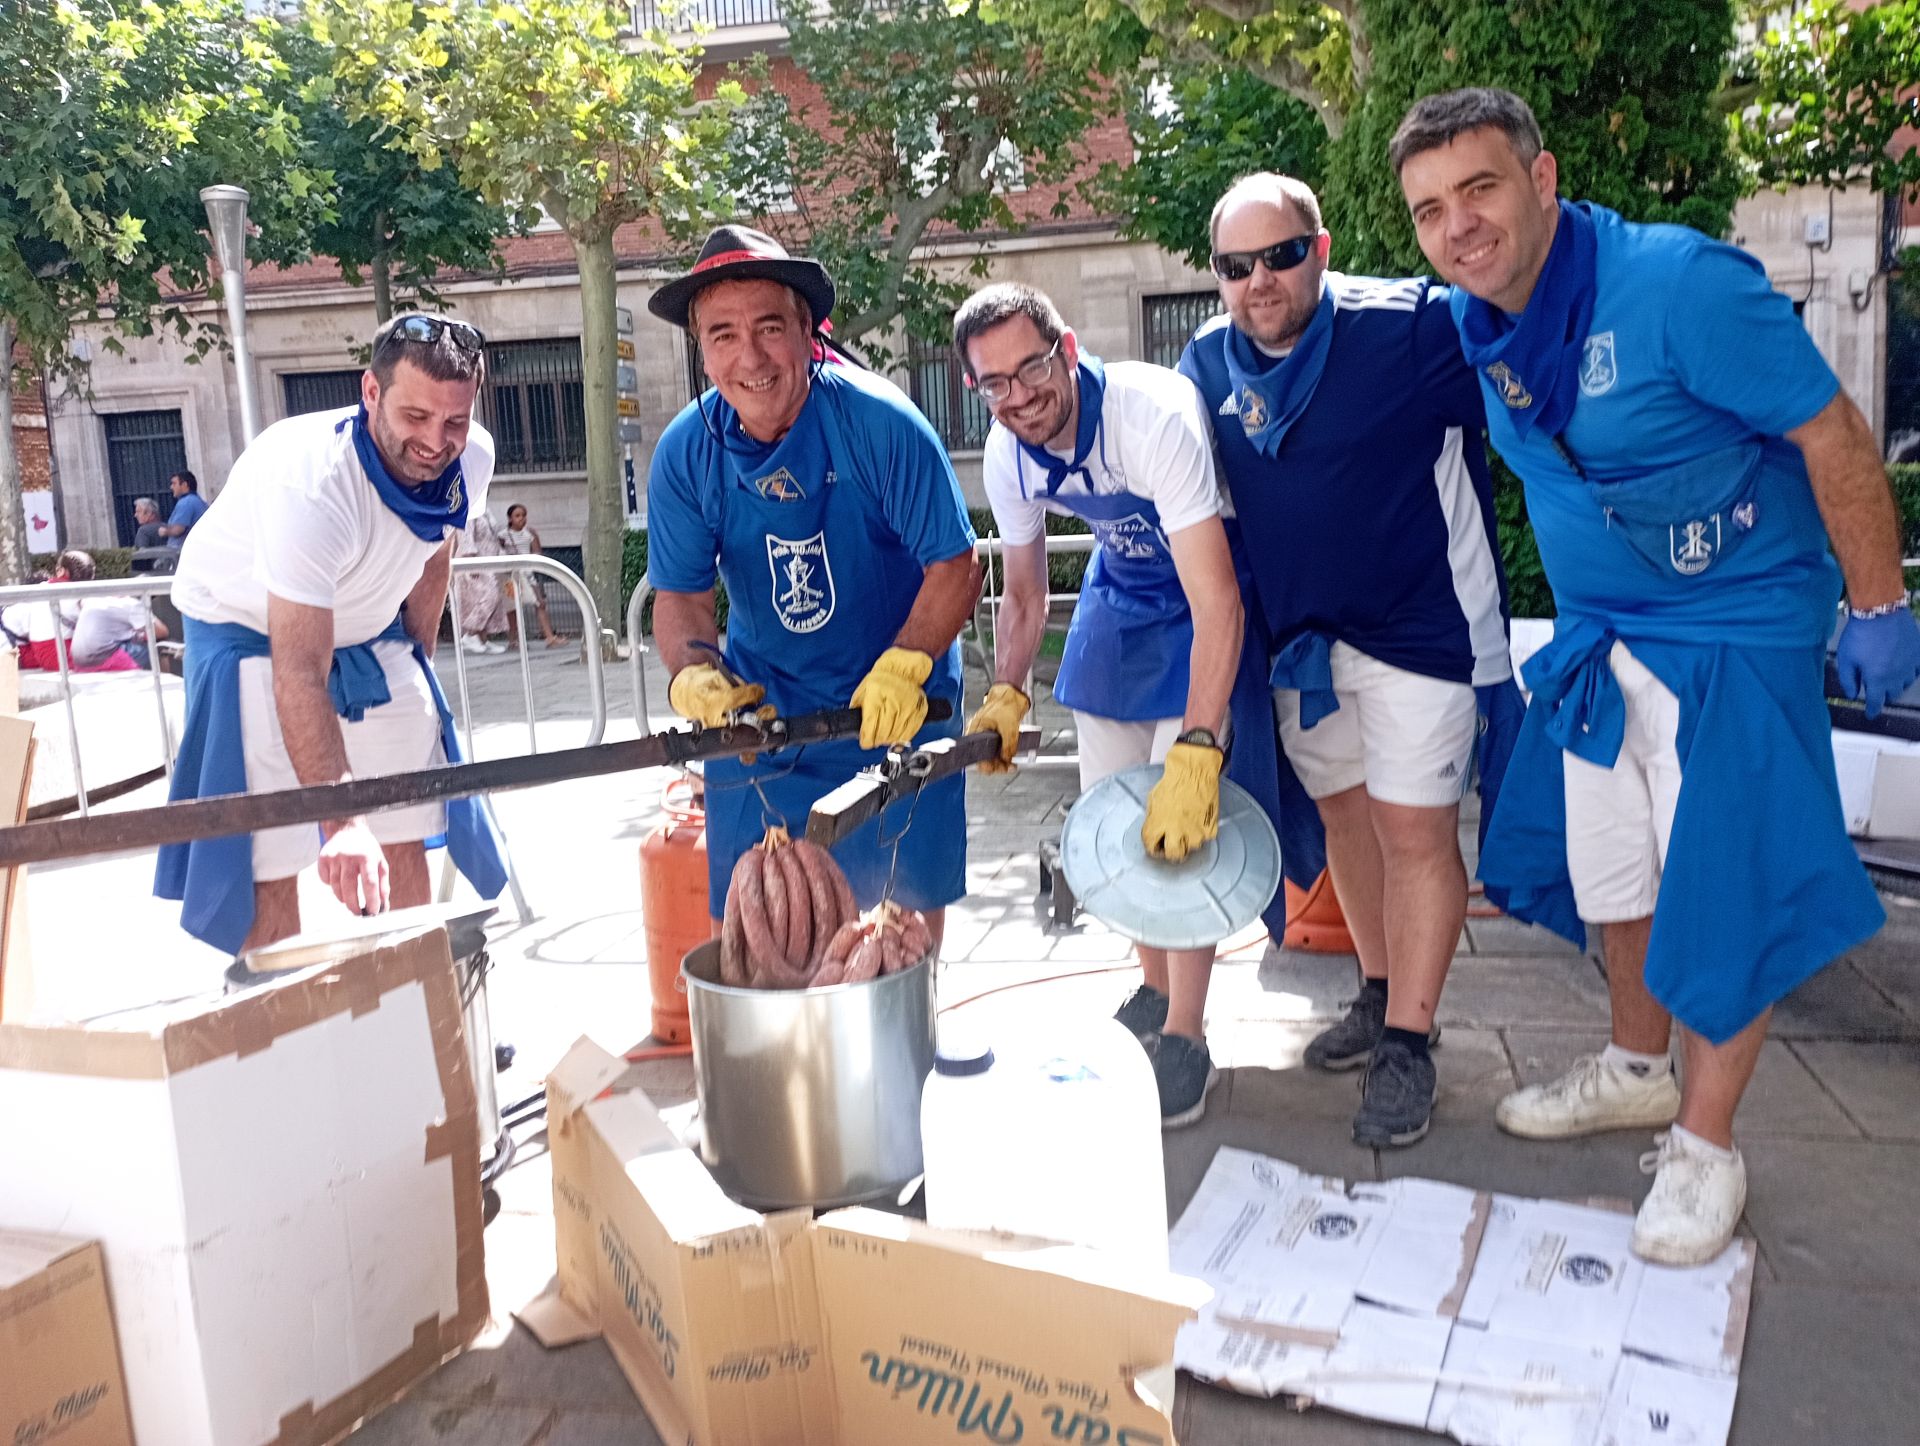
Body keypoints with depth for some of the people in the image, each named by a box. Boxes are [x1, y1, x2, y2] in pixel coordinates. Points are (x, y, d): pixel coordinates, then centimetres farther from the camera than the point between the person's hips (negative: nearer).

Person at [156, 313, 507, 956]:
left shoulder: (472, 459, -18)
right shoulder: (307, 481, -37)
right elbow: (299, 672, -42)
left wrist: (417, 663, 11)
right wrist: (339, 822, -49)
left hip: (368, 630, 6)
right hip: (252, 631, -5)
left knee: (407, 841, 6)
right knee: (267, 870, -12)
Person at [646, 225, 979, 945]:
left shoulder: (880, 422, -20)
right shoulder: (685, 453, -10)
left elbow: (956, 566, -18)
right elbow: (680, 596, -5)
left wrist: (903, 668, -31)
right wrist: (694, 672, -26)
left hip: (899, 705, -2)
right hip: (757, 707, 2)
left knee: (911, 901, 8)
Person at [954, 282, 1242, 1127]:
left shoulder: (1153, 417, -35)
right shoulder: (1006, 456, -14)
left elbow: (1217, 603, -40)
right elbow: (1023, 595, 2)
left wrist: (1195, 755, -49)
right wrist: (1006, 695, -15)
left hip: (1205, 596, -6)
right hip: (1119, 590, 6)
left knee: (1180, 815, -16)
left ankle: (1184, 1037, -2)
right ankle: (1156, 987, 29)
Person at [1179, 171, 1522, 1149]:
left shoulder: (1411, 327, -18)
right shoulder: (1208, 363, -1)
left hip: (1418, 620, -6)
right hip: (1300, 630, 6)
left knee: (1415, 827, -5)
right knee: (1344, 811, 16)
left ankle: (1407, 1043, 9)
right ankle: (1381, 994, 35)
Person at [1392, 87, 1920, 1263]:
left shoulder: (1681, 283, -24)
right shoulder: (1476, 328, -3)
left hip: (1734, 631, -7)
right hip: (1599, 634, 7)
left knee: (1726, 887, -2)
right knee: (1615, 866, 16)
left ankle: (1706, 1142, 16)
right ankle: (1637, 1071, 38)